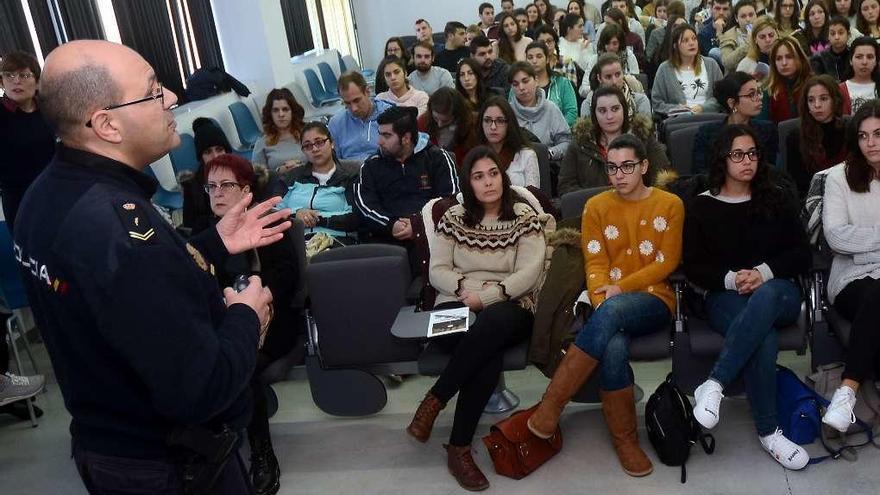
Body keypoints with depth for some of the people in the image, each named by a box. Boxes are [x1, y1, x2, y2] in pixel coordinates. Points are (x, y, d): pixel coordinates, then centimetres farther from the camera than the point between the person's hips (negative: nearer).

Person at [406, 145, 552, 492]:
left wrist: (487, 296, -17)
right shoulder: (453, 218, 11)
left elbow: (529, 274, -5)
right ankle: (458, 449, -25)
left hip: (509, 309, 0)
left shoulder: (525, 216, 5)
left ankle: (434, 400, -25)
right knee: (488, 352, -35)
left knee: (490, 324, -40)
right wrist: (470, 288, -14)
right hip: (456, 306, 1)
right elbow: (437, 271, 5)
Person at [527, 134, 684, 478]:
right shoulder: (596, 207, 8)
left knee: (614, 310, -38)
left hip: (654, 302, -1)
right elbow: (595, 265, 1)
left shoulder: (670, 204, 6)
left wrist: (621, 288, -12)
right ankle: (626, 441, -16)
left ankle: (551, 405, -30)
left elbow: (667, 262, -1)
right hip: (610, 307, 1)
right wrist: (601, 305, -18)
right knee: (613, 348, -36)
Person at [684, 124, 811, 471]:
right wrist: (731, 278, -15)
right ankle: (768, 431, -25)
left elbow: (801, 254, 7)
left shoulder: (778, 199, 12)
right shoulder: (702, 206, 8)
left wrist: (765, 272, -13)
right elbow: (693, 267, 4)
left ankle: (715, 384, -42)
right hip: (725, 297, -1)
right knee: (764, 337, -36)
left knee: (765, 296, -40)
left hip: (779, 292, 1)